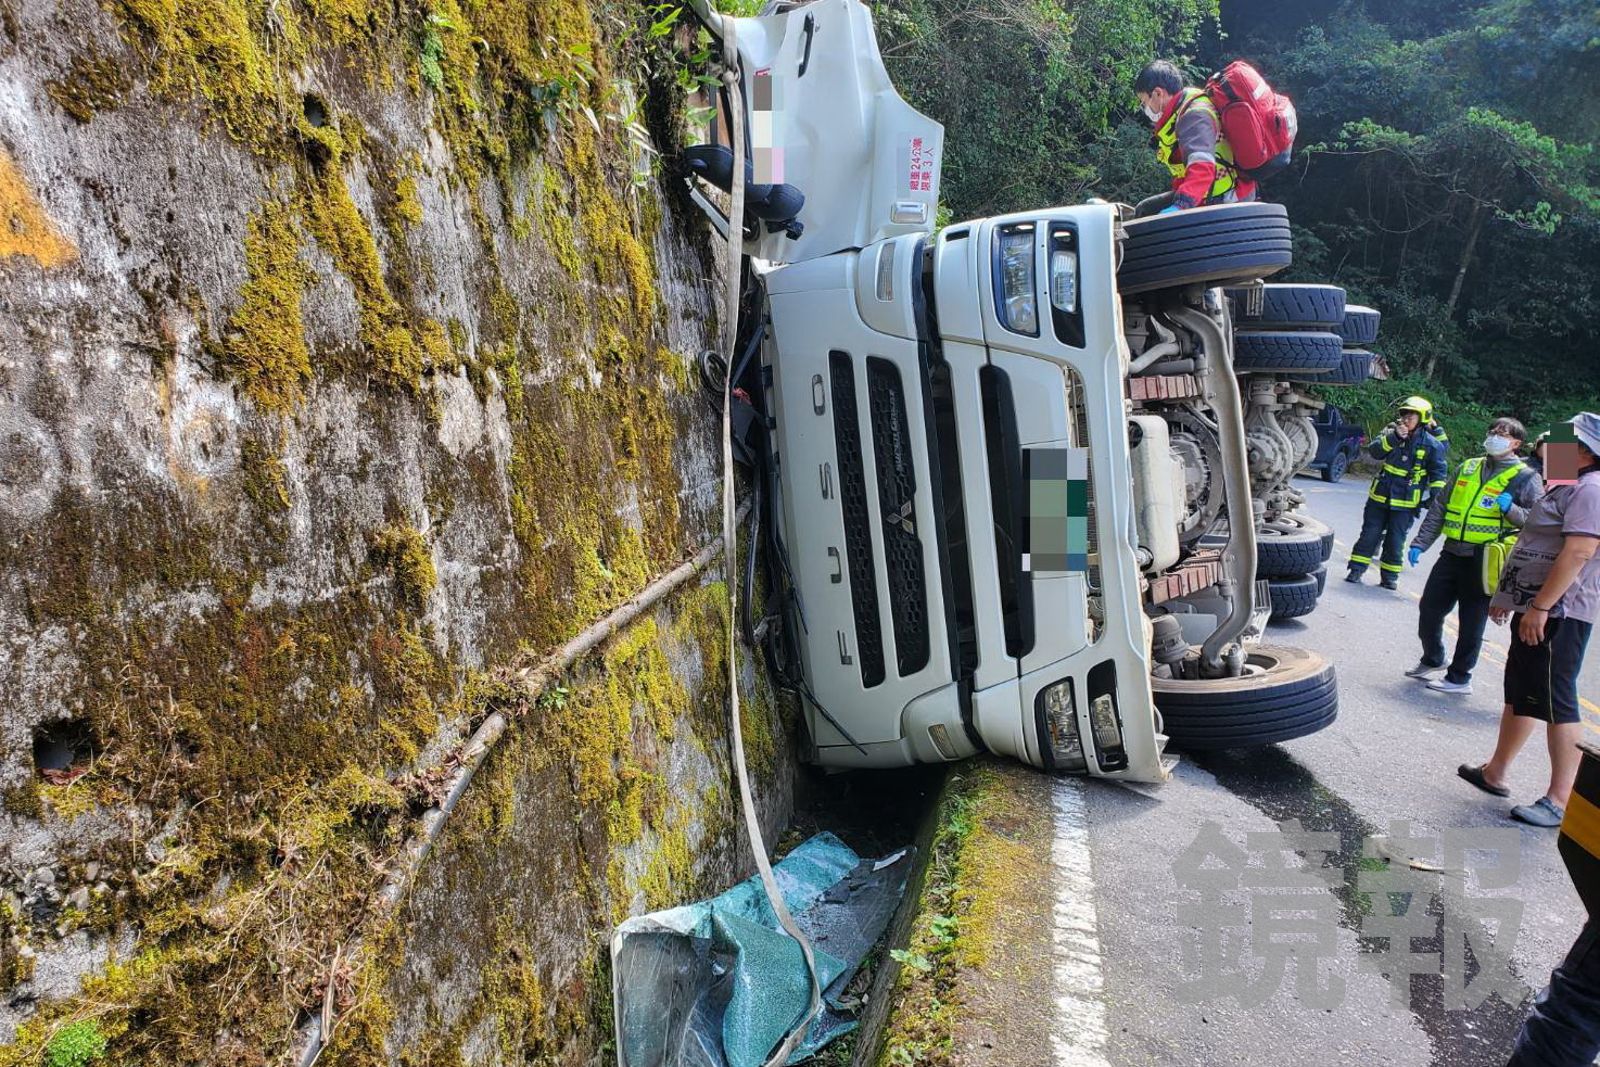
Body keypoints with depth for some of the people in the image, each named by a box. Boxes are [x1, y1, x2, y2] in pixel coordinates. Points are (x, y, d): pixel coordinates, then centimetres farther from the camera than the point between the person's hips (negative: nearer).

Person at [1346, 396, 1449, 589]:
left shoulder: (1432, 444, -2)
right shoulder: (1392, 433, 2)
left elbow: (1438, 473, 2)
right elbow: (1374, 451, -13)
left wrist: (1435, 497, -7)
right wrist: (1394, 438, -24)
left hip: (1405, 502, -1)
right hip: (1380, 496, 2)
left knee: (1395, 540, 4)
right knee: (1370, 534, 4)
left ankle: (1390, 576, 16)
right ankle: (1357, 569, 11)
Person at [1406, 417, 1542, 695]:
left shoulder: (1525, 478, -1)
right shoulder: (1468, 468, 14)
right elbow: (1439, 509, 18)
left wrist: (1512, 510, -22)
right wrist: (1420, 543, 13)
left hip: (1485, 562, -5)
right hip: (1452, 554, 5)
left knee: (1471, 622, 3)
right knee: (1429, 609, 9)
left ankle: (1459, 678, 16)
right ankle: (1432, 660, 31)